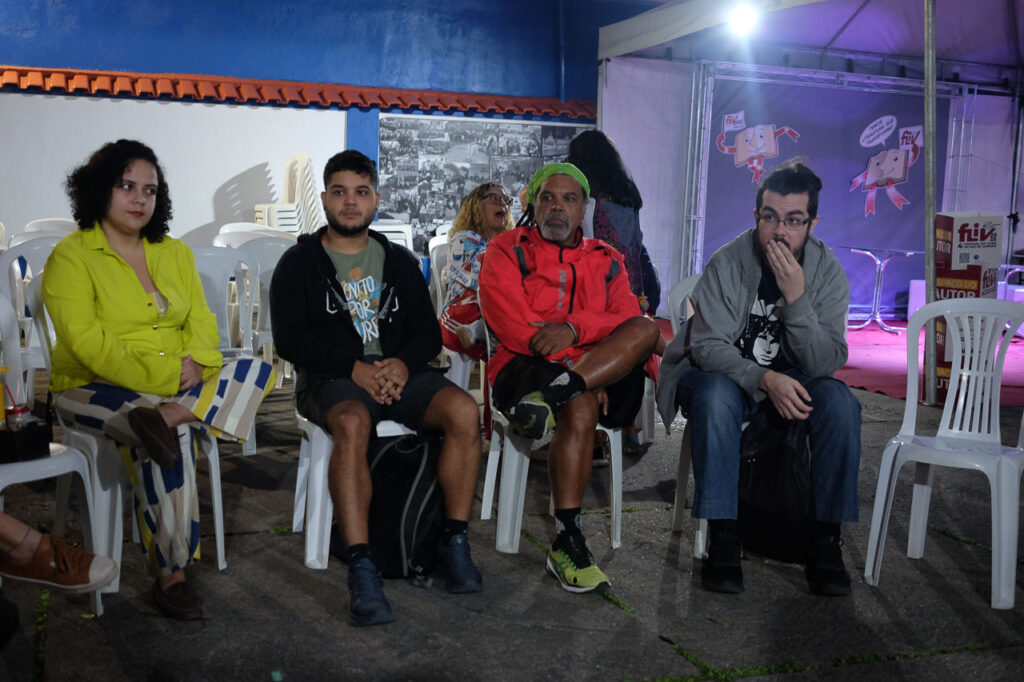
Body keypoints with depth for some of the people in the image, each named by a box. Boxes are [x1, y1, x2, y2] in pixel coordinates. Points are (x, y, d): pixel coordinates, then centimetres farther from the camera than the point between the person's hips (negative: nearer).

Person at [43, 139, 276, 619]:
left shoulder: (175, 253, 16)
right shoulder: (71, 256, -3)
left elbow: (202, 322, 8)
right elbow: (86, 341, -16)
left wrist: (195, 364, -15)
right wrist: (162, 376, -22)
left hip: (178, 385, 6)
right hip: (94, 390, -5)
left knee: (258, 371, -18)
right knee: (169, 442, -35)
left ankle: (166, 417, -38)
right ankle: (170, 575, -26)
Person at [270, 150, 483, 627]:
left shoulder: (399, 261, 19)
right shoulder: (299, 263, 8)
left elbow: (428, 332, 13)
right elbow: (290, 340, -4)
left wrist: (404, 363, -10)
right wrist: (354, 368, -17)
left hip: (399, 372, 4)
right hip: (331, 378, -3)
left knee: (464, 411, -25)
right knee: (353, 424, -38)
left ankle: (454, 543, -16)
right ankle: (361, 569, -39)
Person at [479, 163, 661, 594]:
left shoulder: (606, 261, 19)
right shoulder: (507, 250, 9)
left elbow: (628, 322, 2)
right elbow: (511, 325, -5)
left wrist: (574, 329, -20)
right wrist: (579, 365, -13)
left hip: (602, 368, 3)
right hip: (525, 366, -3)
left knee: (646, 329, -24)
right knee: (581, 407, -35)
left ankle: (549, 398, -39)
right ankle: (566, 542, -30)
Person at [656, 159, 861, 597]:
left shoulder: (828, 272, -9)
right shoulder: (728, 262, -16)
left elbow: (826, 363, -16)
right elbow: (707, 346, -19)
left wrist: (796, 297, -29)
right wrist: (764, 379, -36)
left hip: (789, 381, 2)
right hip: (720, 373, -2)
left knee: (840, 401, -27)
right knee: (716, 394, -36)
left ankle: (826, 539, -17)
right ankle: (722, 537, -28)